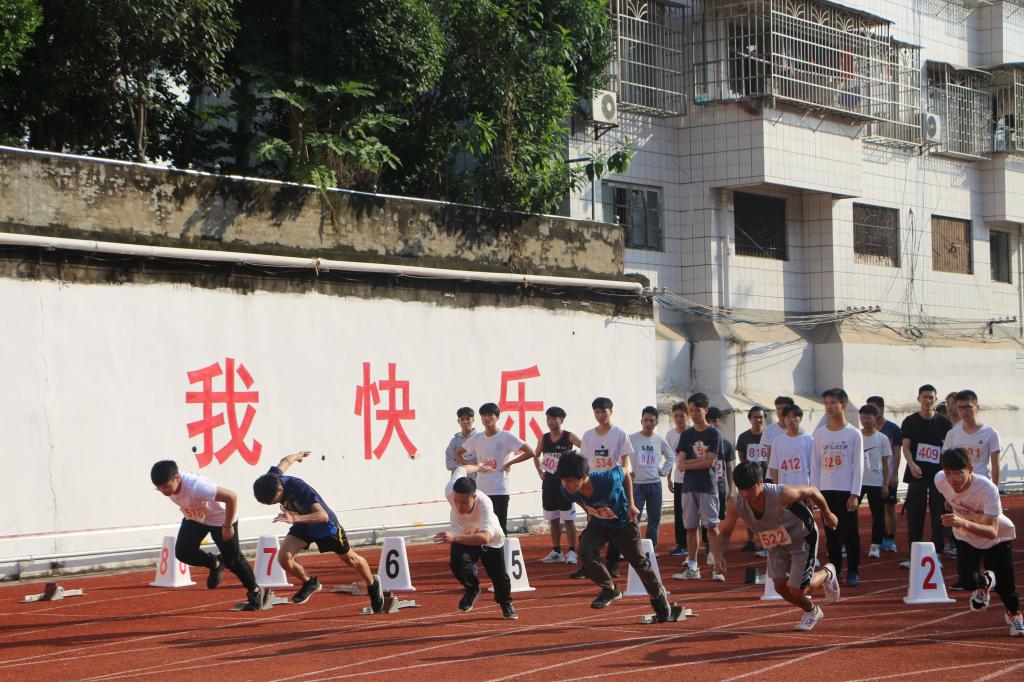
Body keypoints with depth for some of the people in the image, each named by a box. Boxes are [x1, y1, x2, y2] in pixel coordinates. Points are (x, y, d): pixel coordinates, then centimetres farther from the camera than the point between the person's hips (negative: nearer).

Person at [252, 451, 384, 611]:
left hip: (326, 526, -5)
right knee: (283, 557, -18)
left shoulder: (300, 489, -42)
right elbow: (285, 461, 0)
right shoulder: (271, 480, -23)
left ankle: (373, 585, 46)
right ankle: (310, 583, 10)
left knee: (350, 559, 16)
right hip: (302, 526, 5)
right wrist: (298, 455, 23)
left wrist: (297, 519, -66)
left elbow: (323, 516, -51)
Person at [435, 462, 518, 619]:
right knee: (458, 562, -26)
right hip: (462, 536, 2)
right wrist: (478, 468, 10)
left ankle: (505, 603, 40)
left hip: (490, 539, -2)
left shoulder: (484, 503, -45)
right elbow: (461, 469, -12)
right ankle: (472, 589, 7)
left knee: (499, 575, 4)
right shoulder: (450, 492, -35)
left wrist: (455, 537, -71)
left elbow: (485, 537, -58)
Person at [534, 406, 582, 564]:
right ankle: (556, 552, 16)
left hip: (565, 481, -5)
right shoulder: (543, 439, 6)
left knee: (568, 519, -4)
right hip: (549, 482, 5)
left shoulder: (569, 437, -8)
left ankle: (571, 551, -2)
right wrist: (539, 471, 8)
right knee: (553, 519, 10)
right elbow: (536, 456, 21)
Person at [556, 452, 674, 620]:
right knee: (585, 550, -25)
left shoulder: (607, 480, -41)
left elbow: (625, 475, -16)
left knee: (638, 561, 12)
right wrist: (589, 511, 5)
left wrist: (631, 504, -17)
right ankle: (609, 589, -5)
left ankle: (657, 593, 41)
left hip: (624, 522, -3)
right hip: (599, 523, 3)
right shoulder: (568, 490, -30)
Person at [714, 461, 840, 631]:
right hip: (777, 544, 5)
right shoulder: (735, 504, -26)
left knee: (797, 591, -7)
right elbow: (725, 533, -11)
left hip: (802, 539, -5)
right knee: (781, 587, 3)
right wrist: (719, 554, -32)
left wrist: (827, 515, -2)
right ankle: (812, 612, 33)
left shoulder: (781, 495, -39)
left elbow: (813, 492, -20)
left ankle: (827, 574, 25)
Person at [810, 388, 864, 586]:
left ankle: (853, 571, 5)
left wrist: (854, 495, -9)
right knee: (831, 533, 6)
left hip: (847, 491, -3)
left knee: (850, 532, -2)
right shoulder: (819, 434, 7)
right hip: (826, 491, 3)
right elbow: (814, 465, 8)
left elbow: (858, 466, -4)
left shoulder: (854, 434, -2)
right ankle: (834, 569, 13)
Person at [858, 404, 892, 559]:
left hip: (876, 482, 0)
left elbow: (885, 463, 3)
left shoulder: (882, 439, 2)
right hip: (857, 481, 0)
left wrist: (886, 484, -3)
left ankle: (875, 546, 8)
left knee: (878, 515, 1)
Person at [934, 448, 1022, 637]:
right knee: (968, 580, -18)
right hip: (965, 538, 3)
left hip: (998, 537, -3)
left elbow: (992, 532, -49)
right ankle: (984, 583, 22)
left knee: (1005, 585, -1)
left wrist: (964, 523, -63)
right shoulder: (940, 480, -27)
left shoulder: (988, 489, -40)